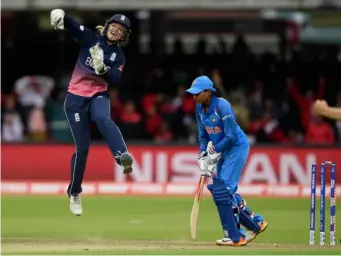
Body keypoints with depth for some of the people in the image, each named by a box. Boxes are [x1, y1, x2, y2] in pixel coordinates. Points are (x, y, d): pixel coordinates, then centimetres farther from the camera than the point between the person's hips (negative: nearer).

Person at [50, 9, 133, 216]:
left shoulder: (119, 56, 6)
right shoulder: (91, 38, 1)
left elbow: (115, 80, -7)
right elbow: (73, 26, -14)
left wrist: (102, 68, -26)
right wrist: (60, 15, -36)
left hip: (98, 95, 1)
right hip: (76, 97, -1)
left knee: (103, 119, -36)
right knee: (83, 147, -5)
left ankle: (123, 157, -58)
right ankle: (74, 193, 12)